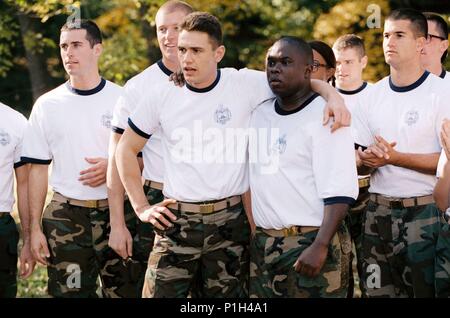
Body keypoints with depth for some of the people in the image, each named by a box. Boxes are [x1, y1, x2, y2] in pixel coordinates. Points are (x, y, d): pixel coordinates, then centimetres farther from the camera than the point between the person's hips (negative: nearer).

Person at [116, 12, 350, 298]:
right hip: (176, 220, 1)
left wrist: (333, 97, -19)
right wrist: (141, 207, 6)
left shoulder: (245, 84, -5)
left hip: (230, 220, -1)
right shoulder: (164, 95, 0)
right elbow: (127, 149, 11)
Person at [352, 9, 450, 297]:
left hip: (426, 211, -5)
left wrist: (394, 158, -19)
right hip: (379, 211, 5)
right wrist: (366, 159, -9)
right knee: (378, 289, 9)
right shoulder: (372, 97, 10)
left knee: (425, 289, 0)